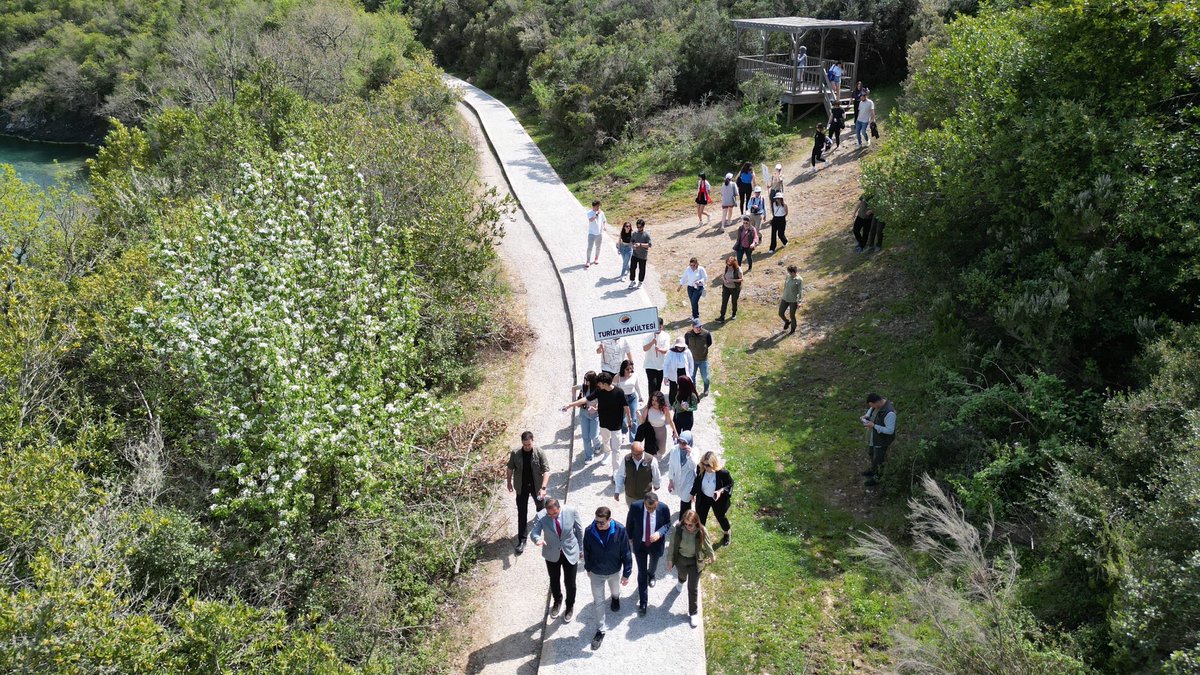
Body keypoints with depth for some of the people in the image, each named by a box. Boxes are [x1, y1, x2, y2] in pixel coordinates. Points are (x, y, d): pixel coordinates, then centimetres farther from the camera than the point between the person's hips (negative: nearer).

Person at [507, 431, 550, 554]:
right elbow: (510, 468, 1)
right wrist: (509, 482, 6)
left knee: (540, 506, 26)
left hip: (536, 486, 0)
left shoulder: (540, 453, -20)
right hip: (521, 487, 0)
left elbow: (546, 470, -20)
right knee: (522, 513, 1)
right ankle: (521, 539, 8)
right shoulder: (515, 453, -15)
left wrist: (543, 487, -28)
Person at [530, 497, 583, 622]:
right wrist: (538, 539, -49)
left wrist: (580, 549, 2)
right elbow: (533, 533, -25)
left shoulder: (571, 512, -23)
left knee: (570, 583, 12)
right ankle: (557, 602, 53)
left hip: (570, 552, -1)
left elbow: (579, 530, -8)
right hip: (552, 554, 1)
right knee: (554, 581, 22)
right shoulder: (541, 516, -24)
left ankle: (570, 606, 41)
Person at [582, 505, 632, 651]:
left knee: (615, 590, 31)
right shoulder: (589, 531, -25)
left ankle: (615, 598, 67)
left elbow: (626, 553, -17)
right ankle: (601, 629, 31)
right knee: (598, 602, 11)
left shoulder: (620, 530, -29)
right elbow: (586, 552, -6)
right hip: (596, 573, 0)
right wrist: (588, 569, 6)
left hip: (615, 571, 0)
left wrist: (626, 573, -11)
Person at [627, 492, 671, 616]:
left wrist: (660, 533, -30)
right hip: (640, 544, -1)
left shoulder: (664, 508, -28)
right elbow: (630, 522, -8)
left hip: (656, 544, 1)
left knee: (653, 564, 31)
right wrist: (629, 536, 6)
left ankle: (651, 575, 68)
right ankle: (642, 603, 18)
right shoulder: (635, 506, -28)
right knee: (641, 573, 5)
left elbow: (667, 524, -10)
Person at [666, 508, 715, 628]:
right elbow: (672, 544, -12)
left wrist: (712, 556, 8)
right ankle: (681, 581, 73)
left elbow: (707, 544, -9)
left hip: (695, 561, -2)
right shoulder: (679, 529, -27)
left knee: (693, 588, 5)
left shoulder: (701, 531, -29)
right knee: (682, 574, 34)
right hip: (680, 559, 2)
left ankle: (693, 613, 24)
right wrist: (670, 559, -3)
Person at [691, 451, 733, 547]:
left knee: (720, 517, 23)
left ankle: (727, 534, 54)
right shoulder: (700, 469, -24)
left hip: (717, 499, -2)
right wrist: (693, 493, 8)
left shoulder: (722, 473, -34)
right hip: (703, 498, 2)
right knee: (700, 518, 17)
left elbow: (730, 484, -15)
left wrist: (721, 491, -32)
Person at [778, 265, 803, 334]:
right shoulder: (788, 277, -1)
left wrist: (799, 302, -16)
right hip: (785, 299, 5)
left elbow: (800, 291, -14)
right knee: (780, 313, 7)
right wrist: (782, 297, 17)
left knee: (792, 316, 6)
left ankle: (793, 329, 34)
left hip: (793, 300, -5)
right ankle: (787, 322, 40)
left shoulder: (799, 280, -17)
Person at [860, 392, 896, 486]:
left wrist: (874, 426, -33)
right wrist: (866, 416, -9)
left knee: (878, 460, 13)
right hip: (873, 436, 9)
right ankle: (873, 470, 56)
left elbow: (890, 430, -34)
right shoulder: (878, 403, -13)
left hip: (882, 440, -9)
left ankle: (877, 478, 37)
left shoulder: (889, 413, -39)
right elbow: (871, 409, 11)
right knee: (871, 453, 30)